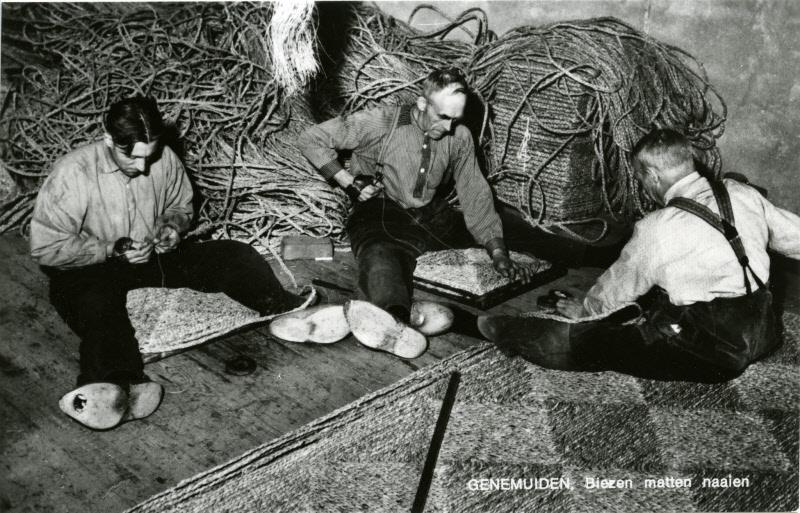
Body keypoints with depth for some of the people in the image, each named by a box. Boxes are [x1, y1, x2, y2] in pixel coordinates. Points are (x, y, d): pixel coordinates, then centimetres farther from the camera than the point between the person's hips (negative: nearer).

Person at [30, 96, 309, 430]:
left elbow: (181, 206, 15)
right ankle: (115, 389, -62)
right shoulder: (72, 173, -17)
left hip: (156, 256, 5)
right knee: (97, 301, -41)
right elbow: (45, 247, -16)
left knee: (236, 256, -11)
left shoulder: (164, 159, -5)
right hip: (91, 268, -5)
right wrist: (113, 250, -24)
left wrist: (173, 226, -9)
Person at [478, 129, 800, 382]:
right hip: (760, 332, 7)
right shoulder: (742, 194, -1)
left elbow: (618, 287, -1)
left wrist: (584, 310, 18)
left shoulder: (655, 231, -16)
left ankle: (508, 333, 10)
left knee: (589, 343, 1)